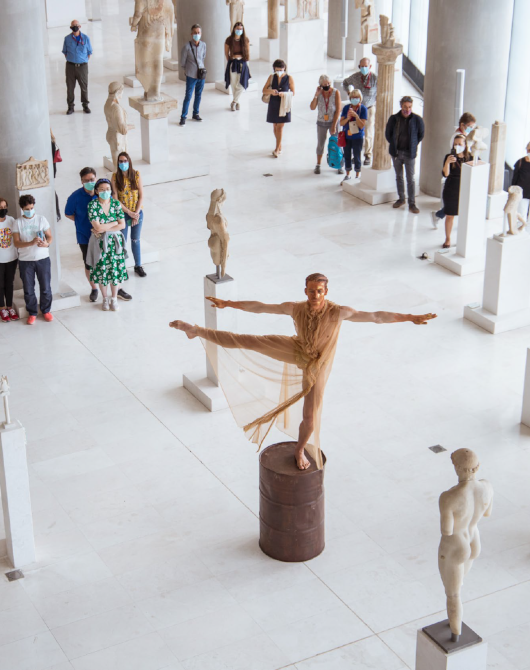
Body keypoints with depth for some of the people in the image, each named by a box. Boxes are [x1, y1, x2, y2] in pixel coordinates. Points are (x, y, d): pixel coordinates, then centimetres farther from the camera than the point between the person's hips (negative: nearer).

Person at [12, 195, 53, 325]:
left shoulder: (41, 219, -1)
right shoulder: (18, 222, -3)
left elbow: (50, 236, 0)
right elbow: (16, 243, -8)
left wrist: (47, 244, -24)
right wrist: (31, 243, -25)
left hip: (43, 258, 0)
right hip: (25, 261, 0)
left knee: (46, 287, 7)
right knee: (28, 289, 7)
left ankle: (46, 310, 27)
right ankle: (32, 313, 23)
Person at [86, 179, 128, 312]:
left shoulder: (116, 204, -3)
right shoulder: (92, 205, -12)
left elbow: (122, 225, -7)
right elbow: (98, 227, -19)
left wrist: (104, 229, -14)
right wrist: (115, 223, -13)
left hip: (115, 241, 2)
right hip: (100, 242, -2)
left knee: (115, 270, 7)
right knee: (102, 271, 6)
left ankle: (114, 299, 23)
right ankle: (105, 299, 25)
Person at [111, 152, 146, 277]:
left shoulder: (136, 174, -8)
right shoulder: (115, 177, -11)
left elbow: (141, 196, -6)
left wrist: (136, 213, -12)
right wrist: (129, 212, -15)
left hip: (137, 212, 1)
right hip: (122, 213, -1)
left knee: (136, 240, 13)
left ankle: (138, 265, 28)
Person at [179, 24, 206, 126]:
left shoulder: (203, 45, -1)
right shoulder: (187, 46, -15)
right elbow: (182, 62, -3)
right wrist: (188, 70, 9)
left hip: (201, 74, 5)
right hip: (191, 76, -4)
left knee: (198, 95, 14)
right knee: (188, 96, -2)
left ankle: (195, 114, 30)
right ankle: (183, 117, 7)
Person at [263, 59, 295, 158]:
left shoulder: (289, 78, -6)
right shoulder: (271, 77, 0)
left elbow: (293, 92, -2)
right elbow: (264, 91, 1)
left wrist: (284, 94, -22)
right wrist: (271, 91, -21)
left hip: (283, 105, -3)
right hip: (273, 104, 3)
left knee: (280, 127, -6)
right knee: (275, 126, 10)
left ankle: (277, 149, 1)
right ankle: (279, 146, 26)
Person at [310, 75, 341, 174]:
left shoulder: (336, 92, -12)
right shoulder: (319, 93, -5)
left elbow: (338, 110, -12)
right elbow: (312, 107, -11)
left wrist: (334, 125, -15)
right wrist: (316, 95, -21)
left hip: (333, 121, -2)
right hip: (321, 122, 2)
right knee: (320, 144, 11)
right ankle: (318, 165, 23)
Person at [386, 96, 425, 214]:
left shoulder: (417, 119, -7)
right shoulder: (394, 118, -4)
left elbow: (421, 134, 7)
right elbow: (388, 133, 9)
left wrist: (414, 145, 6)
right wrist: (394, 145, 7)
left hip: (410, 153, -2)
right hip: (396, 152, 2)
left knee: (410, 179, -2)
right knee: (399, 177, 14)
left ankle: (412, 204, 2)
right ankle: (401, 199, 27)